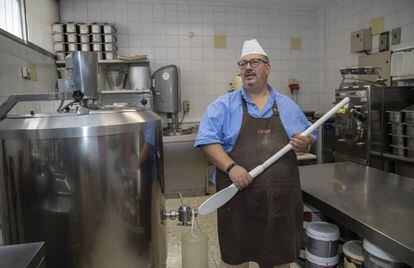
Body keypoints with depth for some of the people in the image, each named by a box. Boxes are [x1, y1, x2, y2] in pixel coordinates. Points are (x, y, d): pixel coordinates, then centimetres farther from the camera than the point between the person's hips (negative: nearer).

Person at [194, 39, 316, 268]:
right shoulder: (224, 106, 0)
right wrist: (231, 167, -21)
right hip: (239, 195, -2)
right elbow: (207, 140, -8)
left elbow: (308, 136, 17)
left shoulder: (287, 105, 11)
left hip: (282, 197, 3)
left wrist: (304, 142, -6)